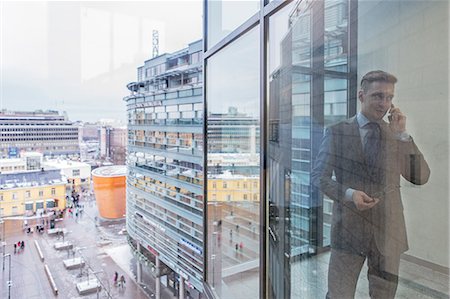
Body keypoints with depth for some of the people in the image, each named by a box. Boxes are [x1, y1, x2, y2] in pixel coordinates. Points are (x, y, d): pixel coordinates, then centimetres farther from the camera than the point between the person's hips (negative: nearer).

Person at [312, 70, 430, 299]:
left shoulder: (397, 135, 6)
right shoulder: (337, 132, -1)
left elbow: (421, 178, -1)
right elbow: (319, 176, -3)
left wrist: (402, 135, -9)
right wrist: (349, 193, -19)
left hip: (388, 231, 3)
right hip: (349, 228, -2)